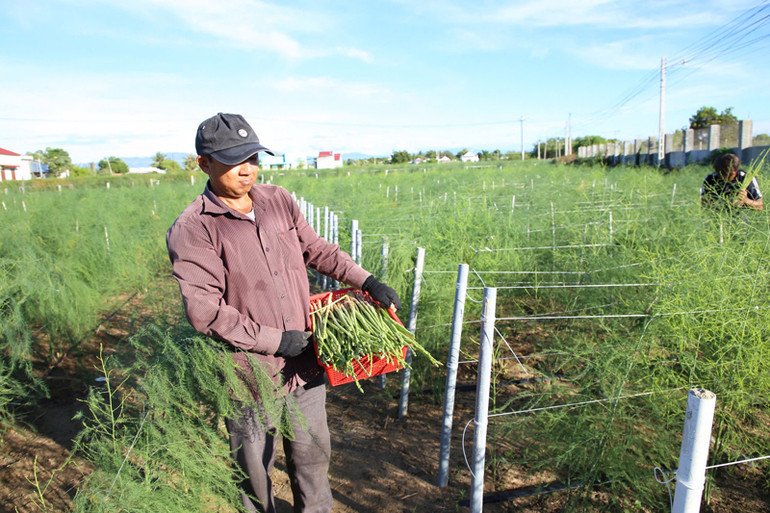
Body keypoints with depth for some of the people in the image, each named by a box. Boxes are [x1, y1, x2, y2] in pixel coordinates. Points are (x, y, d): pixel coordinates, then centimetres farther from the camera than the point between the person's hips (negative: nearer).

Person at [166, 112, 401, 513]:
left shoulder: (279, 201, 1)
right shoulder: (191, 231, -16)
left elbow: (316, 250, 12)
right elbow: (204, 311, -20)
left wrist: (367, 282, 4)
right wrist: (275, 340, -18)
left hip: (304, 363, 5)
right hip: (251, 374, -4)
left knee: (312, 453, 23)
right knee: (254, 465, 19)